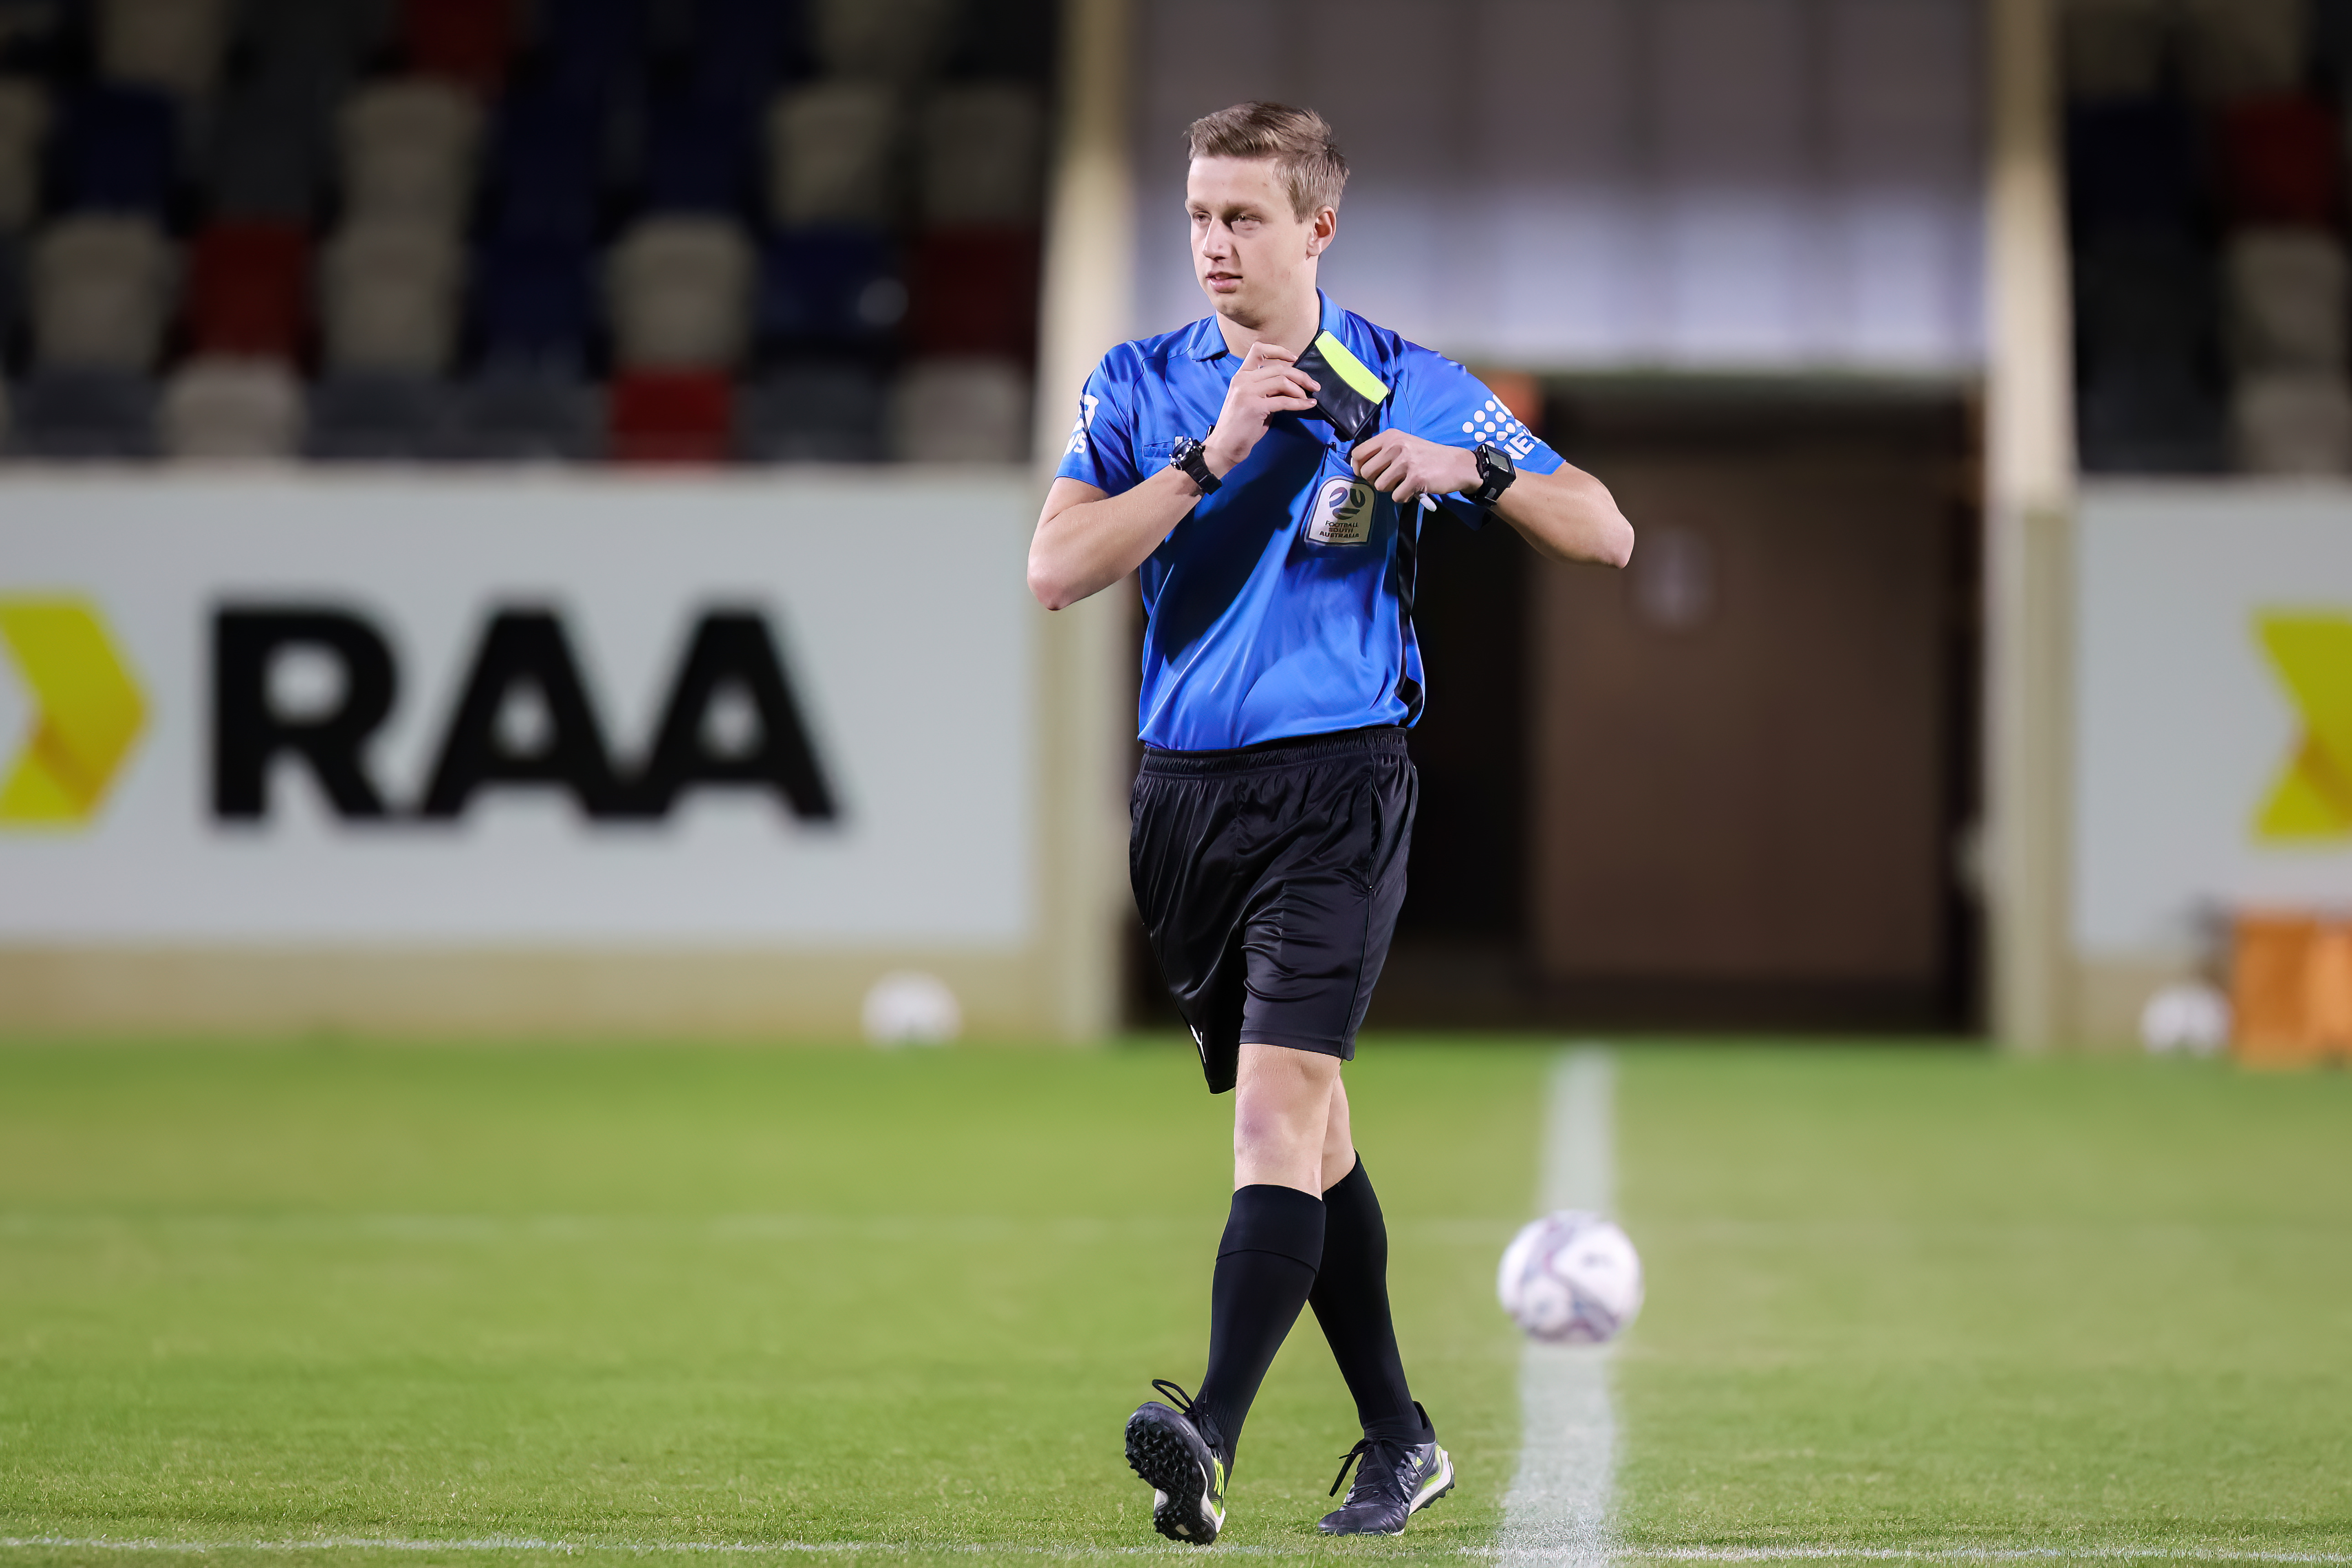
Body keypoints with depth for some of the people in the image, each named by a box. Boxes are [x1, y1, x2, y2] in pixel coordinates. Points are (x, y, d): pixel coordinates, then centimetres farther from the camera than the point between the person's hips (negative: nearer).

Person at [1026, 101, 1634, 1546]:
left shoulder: (1407, 388, 2)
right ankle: (1400, 1440, 22)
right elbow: (1056, 571, -6)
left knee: (1281, 1105, -19)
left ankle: (1211, 1439, -30)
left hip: (1336, 783, -4)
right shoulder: (1143, 385, 8)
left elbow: (1605, 535, 2)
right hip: (1186, 792, 4)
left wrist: (1471, 466, -15)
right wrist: (1214, 457, -13)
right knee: (1307, 1131, 12)